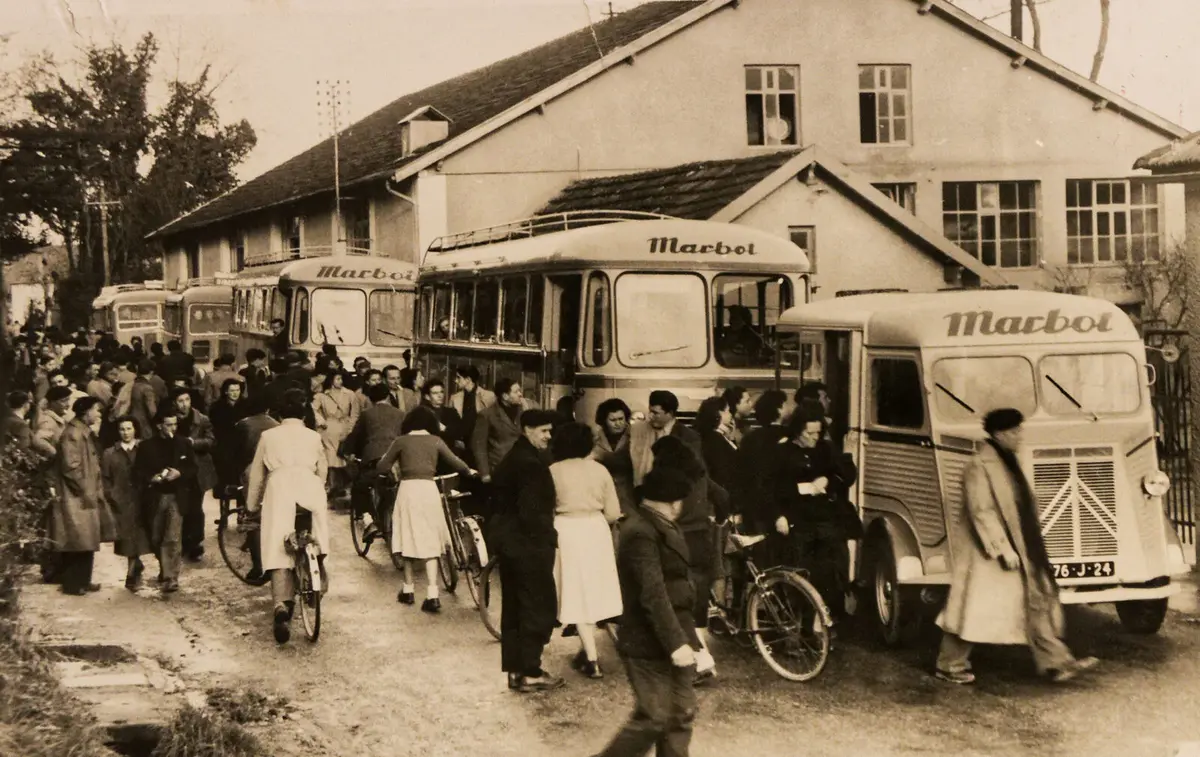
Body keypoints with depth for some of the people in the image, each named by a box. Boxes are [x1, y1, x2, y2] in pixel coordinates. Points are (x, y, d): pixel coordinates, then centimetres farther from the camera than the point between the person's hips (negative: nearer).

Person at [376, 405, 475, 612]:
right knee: (429, 543, 4)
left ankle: (408, 590, 20)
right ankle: (432, 595, -6)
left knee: (409, 540, 12)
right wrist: (469, 471, 25)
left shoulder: (401, 442, 2)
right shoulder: (435, 441, 5)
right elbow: (455, 462, 5)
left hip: (408, 489, -1)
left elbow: (381, 468, 2)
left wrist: (384, 458, 24)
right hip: (429, 489, 1)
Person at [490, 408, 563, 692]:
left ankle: (514, 669, 20)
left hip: (507, 538, 10)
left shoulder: (512, 458, 12)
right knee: (540, 607, -2)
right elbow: (531, 511, -25)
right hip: (528, 542, -10)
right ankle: (530, 673, 0)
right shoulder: (531, 463, -20)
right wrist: (548, 536, -13)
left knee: (514, 606, 14)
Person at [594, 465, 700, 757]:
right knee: (653, 719, -6)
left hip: (673, 639, 10)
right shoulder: (641, 532, -20)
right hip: (650, 645, -10)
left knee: (681, 716, 10)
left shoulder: (661, 526, 11)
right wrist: (675, 643, -26)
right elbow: (653, 594, -25)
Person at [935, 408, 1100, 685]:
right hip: (984, 553, -9)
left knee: (1039, 600, 4)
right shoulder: (979, 467, -17)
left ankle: (1056, 662, 6)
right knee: (973, 609, -1)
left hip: (1019, 549, 9)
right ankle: (949, 665, 13)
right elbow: (981, 512, -22)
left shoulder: (1009, 463, 12)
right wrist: (1003, 548, -25)